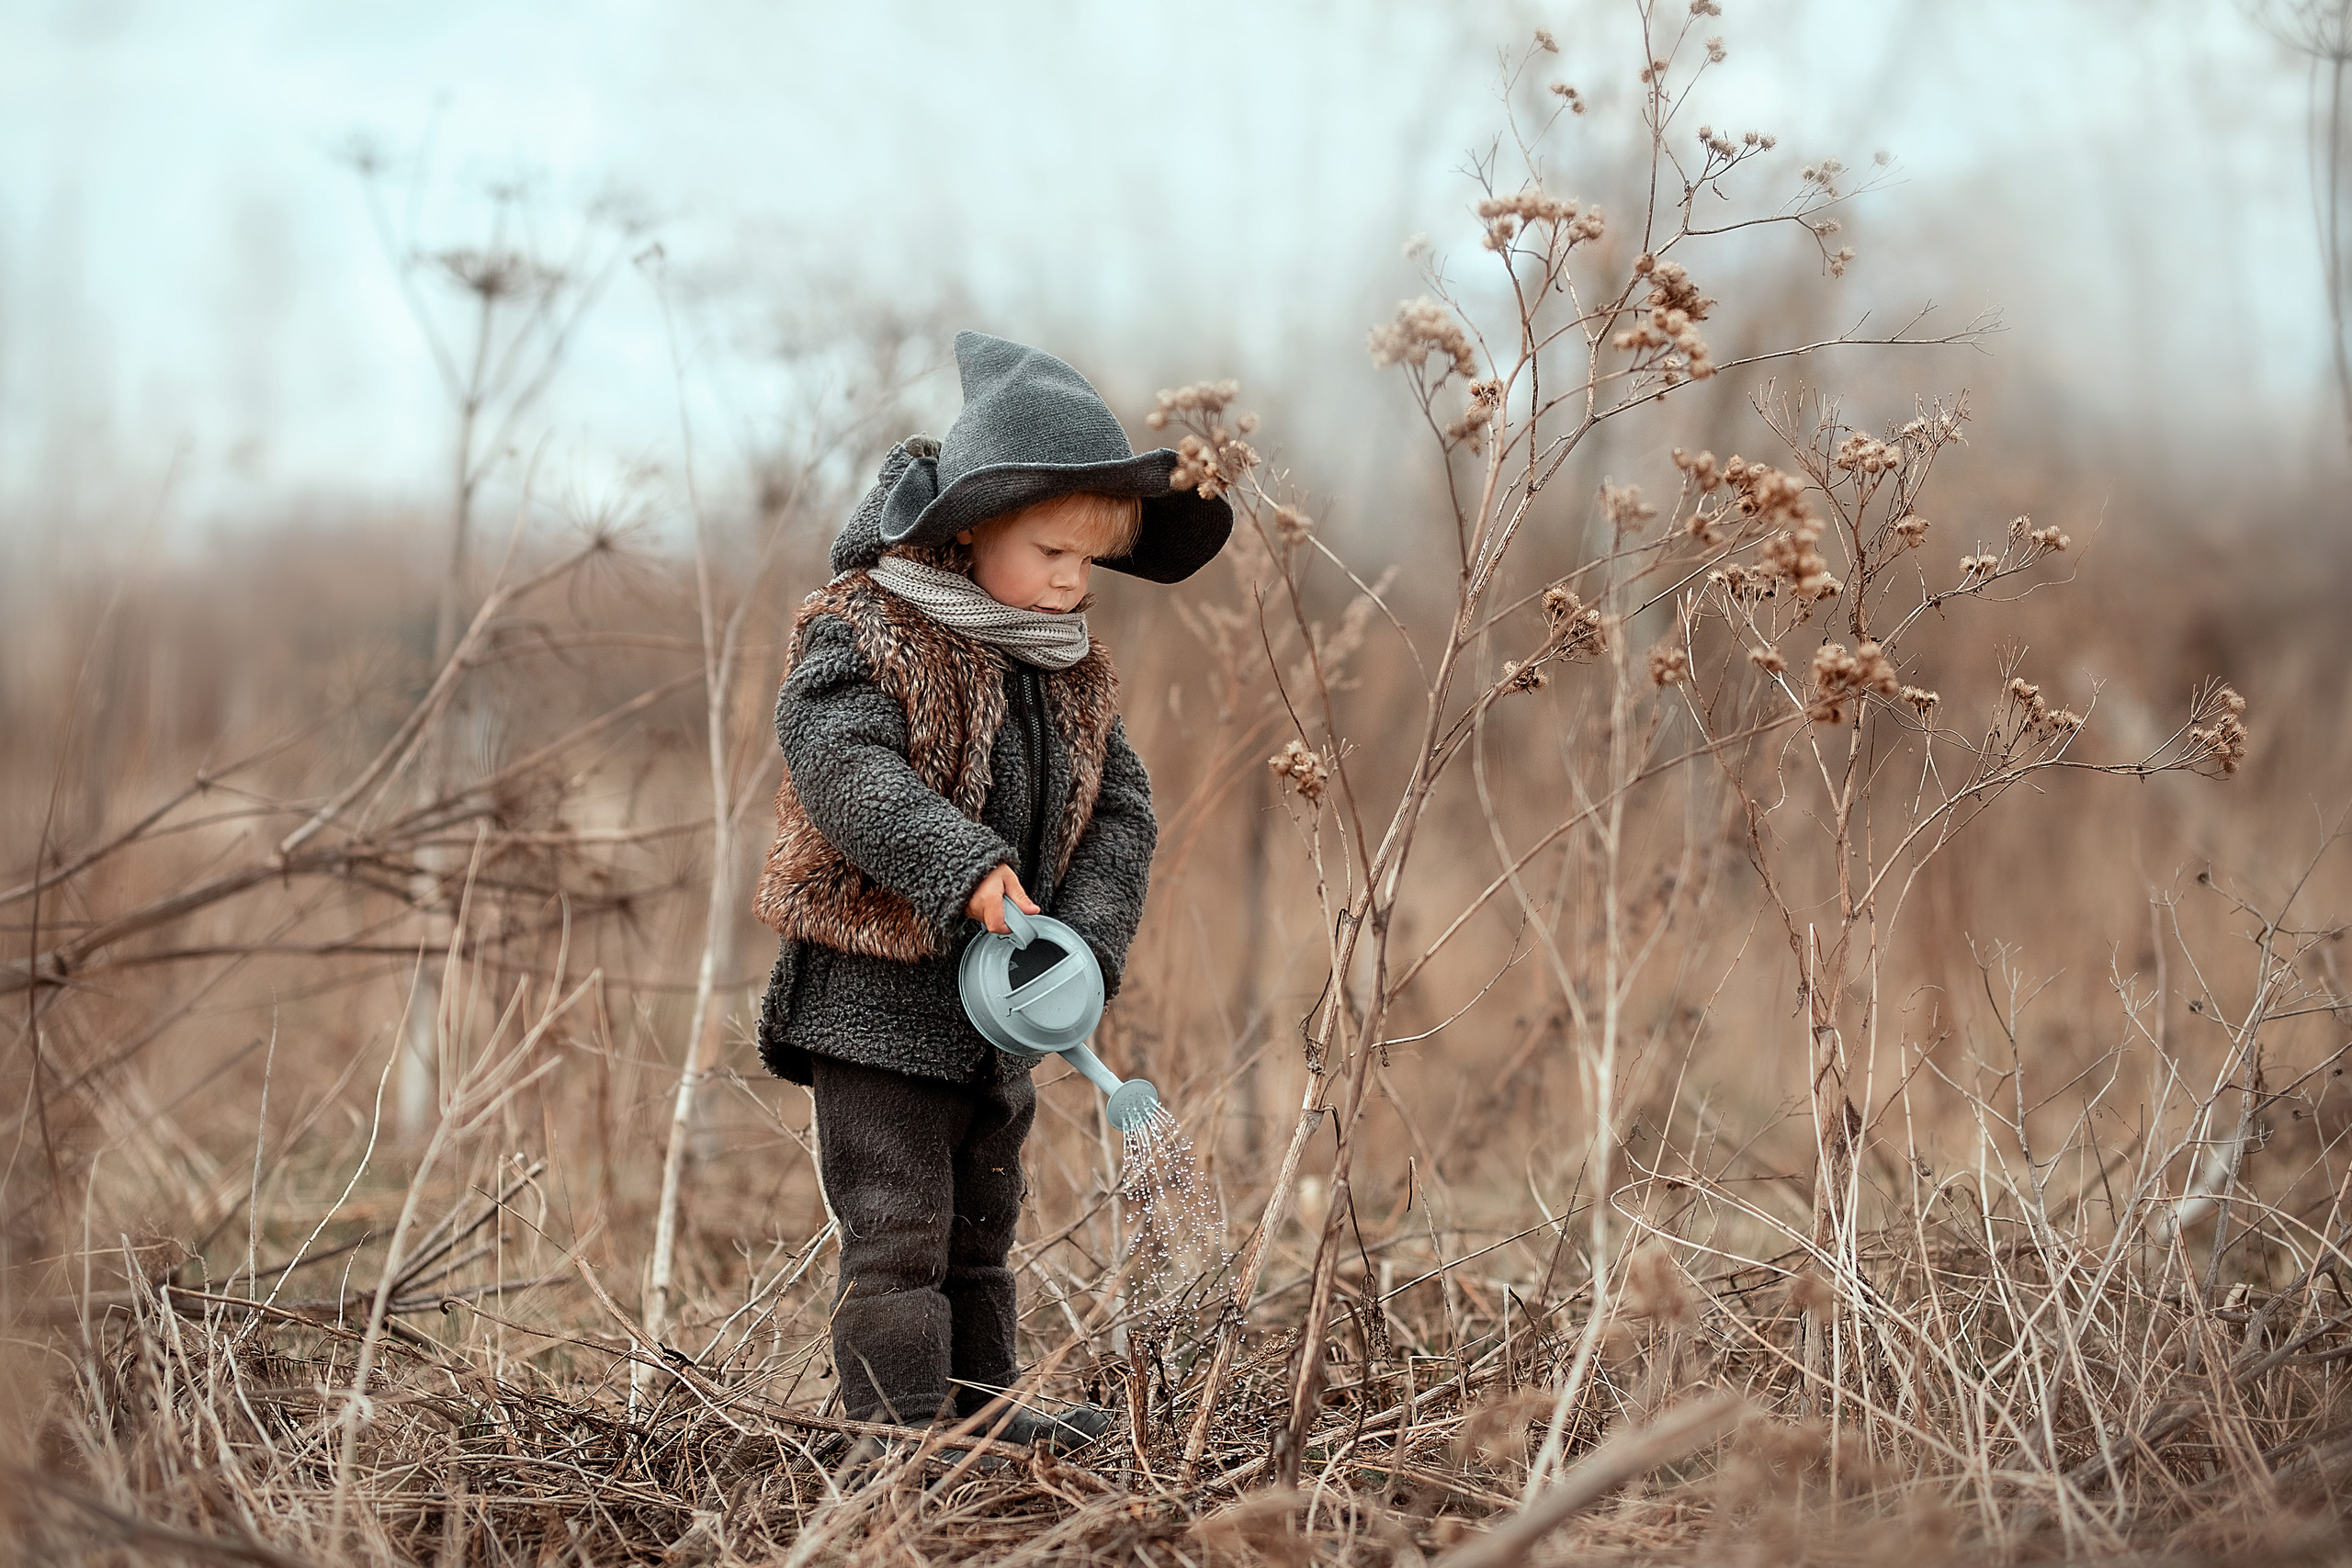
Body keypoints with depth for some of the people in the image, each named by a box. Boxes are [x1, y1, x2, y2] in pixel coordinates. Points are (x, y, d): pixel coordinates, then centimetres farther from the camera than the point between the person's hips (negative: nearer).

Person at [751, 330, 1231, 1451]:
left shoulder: (1071, 671, 9)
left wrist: (1088, 939, -11)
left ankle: (983, 1413, 33)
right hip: (876, 991, -7)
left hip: (999, 999, 8)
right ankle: (904, 1427, -2)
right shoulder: (865, 634, -13)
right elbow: (838, 765, -28)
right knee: (896, 1230, -6)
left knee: (981, 1222, 20)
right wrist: (963, 869, -37)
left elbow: (1120, 808, 6)